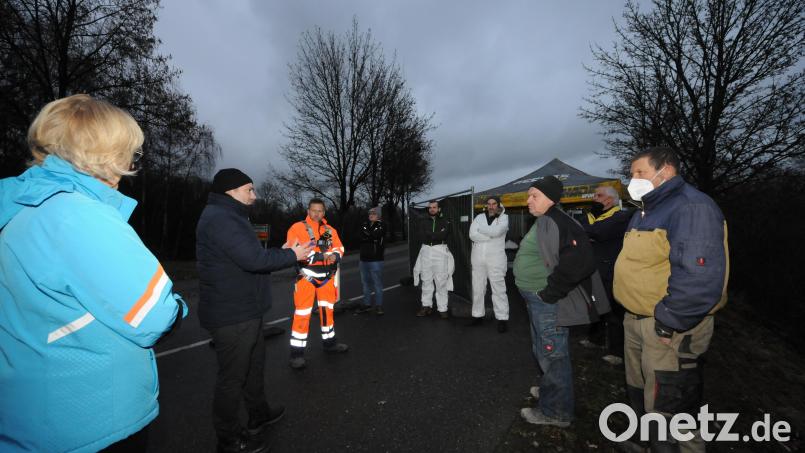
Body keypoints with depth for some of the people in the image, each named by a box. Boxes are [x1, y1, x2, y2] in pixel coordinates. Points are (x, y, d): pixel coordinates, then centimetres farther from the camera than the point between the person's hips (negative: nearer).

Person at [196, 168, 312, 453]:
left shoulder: (229, 217, 14)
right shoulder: (220, 219, -21)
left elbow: (250, 257, 16)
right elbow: (254, 259, -28)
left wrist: (282, 255, 4)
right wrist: (291, 255, -15)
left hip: (244, 311, 11)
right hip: (232, 315, -11)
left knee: (254, 364, 23)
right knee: (233, 377, 6)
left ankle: (259, 414, 43)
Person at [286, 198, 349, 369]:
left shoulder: (330, 230, 10)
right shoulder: (298, 228, -7)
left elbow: (339, 248, 9)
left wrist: (334, 255, -15)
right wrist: (318, 256, -25)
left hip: (327, 276, 6)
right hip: (307, 276, -5)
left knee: (327, 310, 17)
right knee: (302, 314, -3)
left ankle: (329, 342, 34)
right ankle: (297, 353, 9)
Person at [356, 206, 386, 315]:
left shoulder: (381, 226, -3)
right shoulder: (364, 225, 12)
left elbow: (376, 236, -17)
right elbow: (361, 238, 1)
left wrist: (366, 237, -6)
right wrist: (371, 238, -10)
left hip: (376, 260, -6)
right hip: (364, 259, 6)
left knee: (377, 283, -2)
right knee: (365, 282, 13)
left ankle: (378, 305, 9)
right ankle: (367, 304, 25)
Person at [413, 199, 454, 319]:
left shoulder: (445, 222, 5)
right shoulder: (425, 222, 14)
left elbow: (444, 235, -13)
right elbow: (424, 236, -3)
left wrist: (431, 235, -7)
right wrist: (438, 235, -6)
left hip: (440, 251, -3)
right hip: (426, 251, 3)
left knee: (441, 281, -2)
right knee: (426, 280, 8)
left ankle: (442, 309, 4)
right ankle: (426, 306, 18)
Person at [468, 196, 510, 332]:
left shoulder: (504, 218, 1)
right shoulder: (479, 217, 9)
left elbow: (496, 231, -20)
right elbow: (472, 235, -7)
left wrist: (481, 229, -6)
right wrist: (491, 236, -12)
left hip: (495, 258, -3)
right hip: (478, 258, 4)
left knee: (498, 289, -2)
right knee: (477, 288, 10)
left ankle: (502, 319, 7)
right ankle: (478, 315, 23)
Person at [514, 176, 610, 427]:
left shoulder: (554, 223, -21)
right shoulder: (542, 222, 10)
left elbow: (578, 261, -31)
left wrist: (550, 292, -22)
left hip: (547, 302, -10)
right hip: (538, 300, 10)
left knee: (553, 354, 6)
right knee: (542, 351, 25)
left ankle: (555, 411, 24)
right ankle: (549, 390, 46)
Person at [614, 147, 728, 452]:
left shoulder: (692, 207, -19)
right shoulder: (647, 211, 13)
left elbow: (700, 278, -29)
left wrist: (667, 323, -24)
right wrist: (635, 315, 17)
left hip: (667, 329, -10)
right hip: (636, 321, 10)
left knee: (667, 411, 6)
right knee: (640, 394, 26)